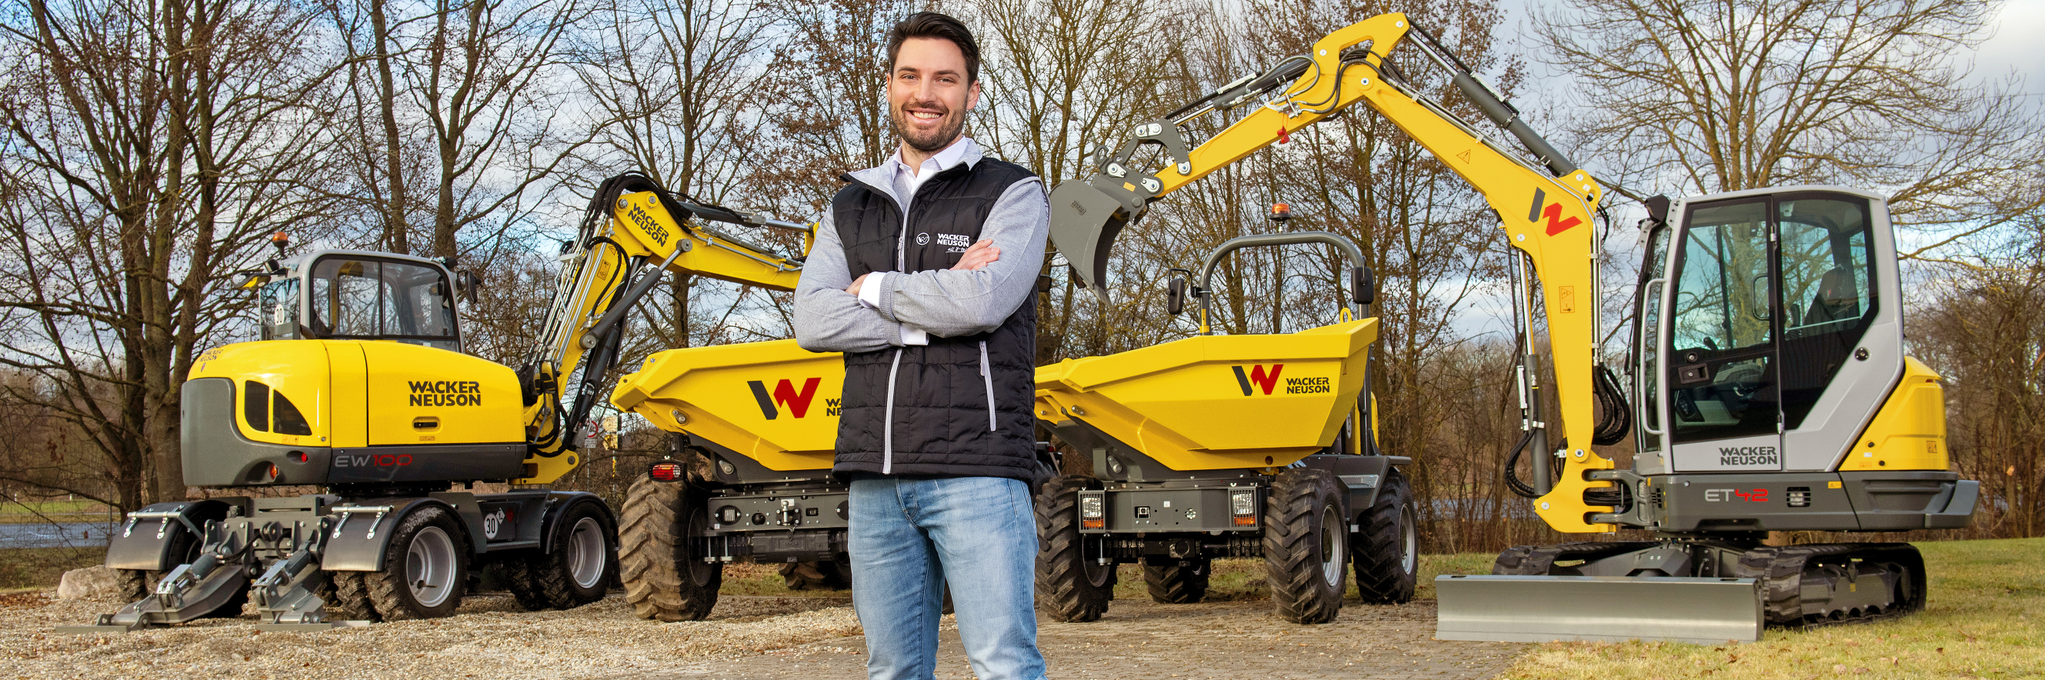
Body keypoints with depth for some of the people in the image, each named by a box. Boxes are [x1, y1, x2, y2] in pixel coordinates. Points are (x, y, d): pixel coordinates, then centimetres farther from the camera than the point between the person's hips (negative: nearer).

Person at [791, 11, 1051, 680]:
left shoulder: (1013, 193, 3)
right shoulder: (850, 207, 17)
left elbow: (983, 301, -15)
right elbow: (811, 320, 1)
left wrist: (875, 289, 0)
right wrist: (934, 311, -8)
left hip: (976, 469, -5)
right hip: (876, 475, 5)